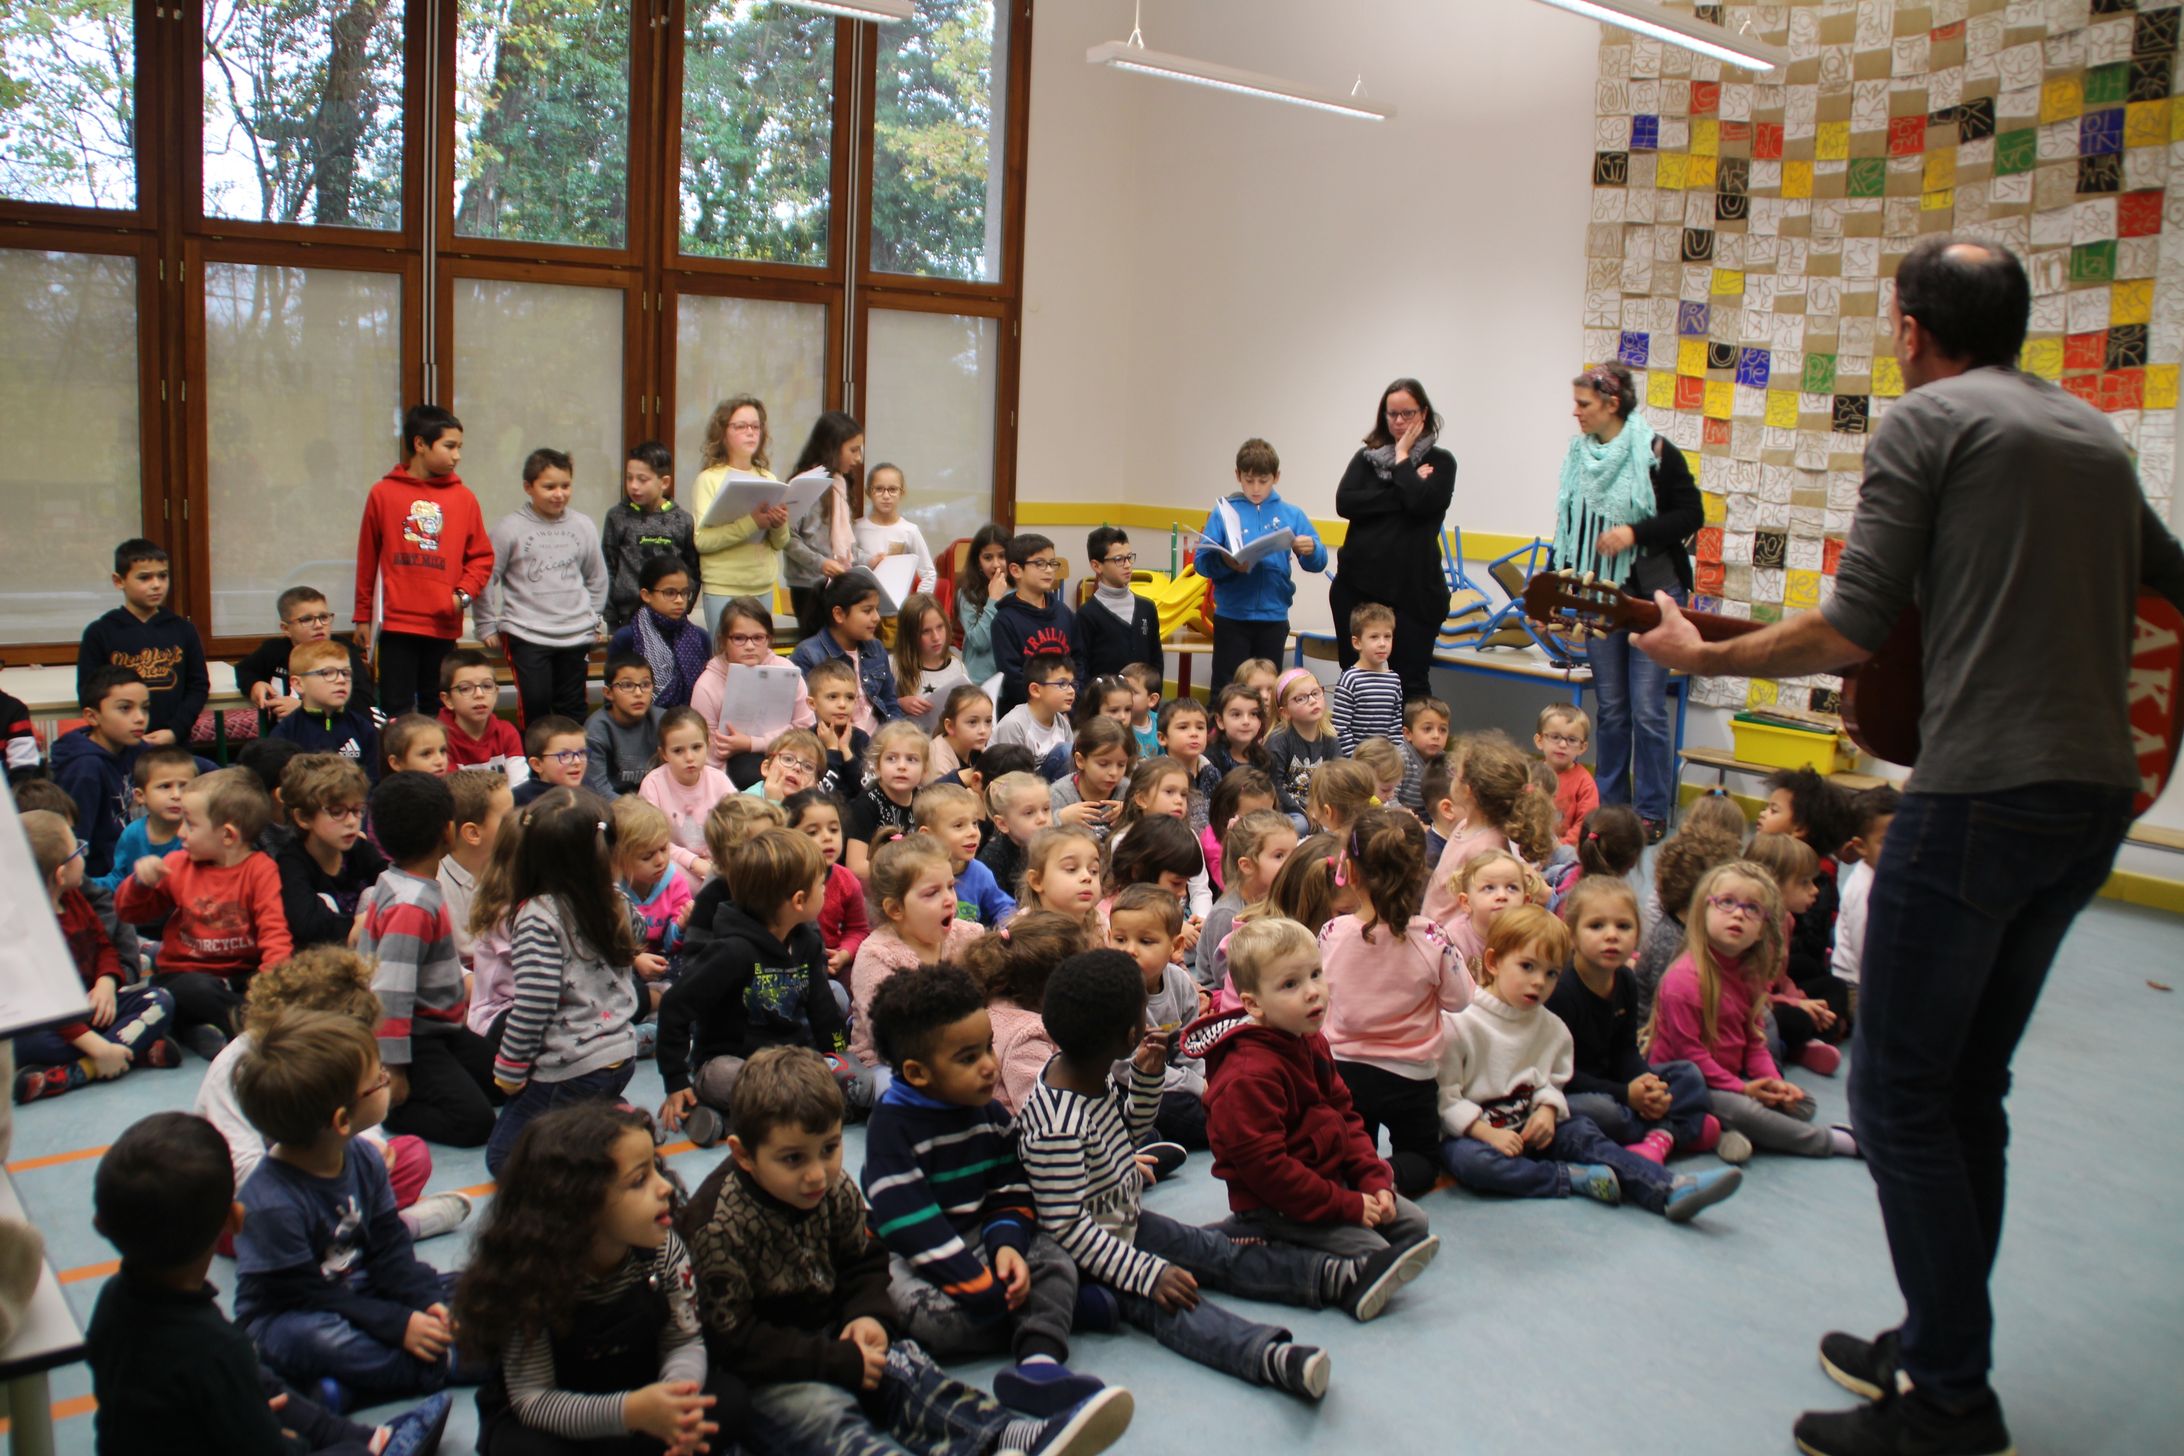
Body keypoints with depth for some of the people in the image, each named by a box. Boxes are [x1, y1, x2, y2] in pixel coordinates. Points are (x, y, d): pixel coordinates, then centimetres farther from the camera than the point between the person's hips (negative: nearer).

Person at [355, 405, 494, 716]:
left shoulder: (463, 497, 4)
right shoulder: (383, 493, 1)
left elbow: (482, 556, 9)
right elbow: (367, 559, 7)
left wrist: (464, 594, -7)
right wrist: (363, 617, 11)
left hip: (444, 626, 1)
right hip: (396, 624, -1)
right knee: (396, 714, 2)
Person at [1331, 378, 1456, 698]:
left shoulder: (1440, 461, 3)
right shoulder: (1366, 457, 10)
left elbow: (1421, 503, -17)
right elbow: (1344, 503, -8)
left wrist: (1401, 458, -5)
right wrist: (1400, 494, -14)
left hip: (1412, 588, -3)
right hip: (1358, 582, 3)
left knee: (1411, 682, 0)